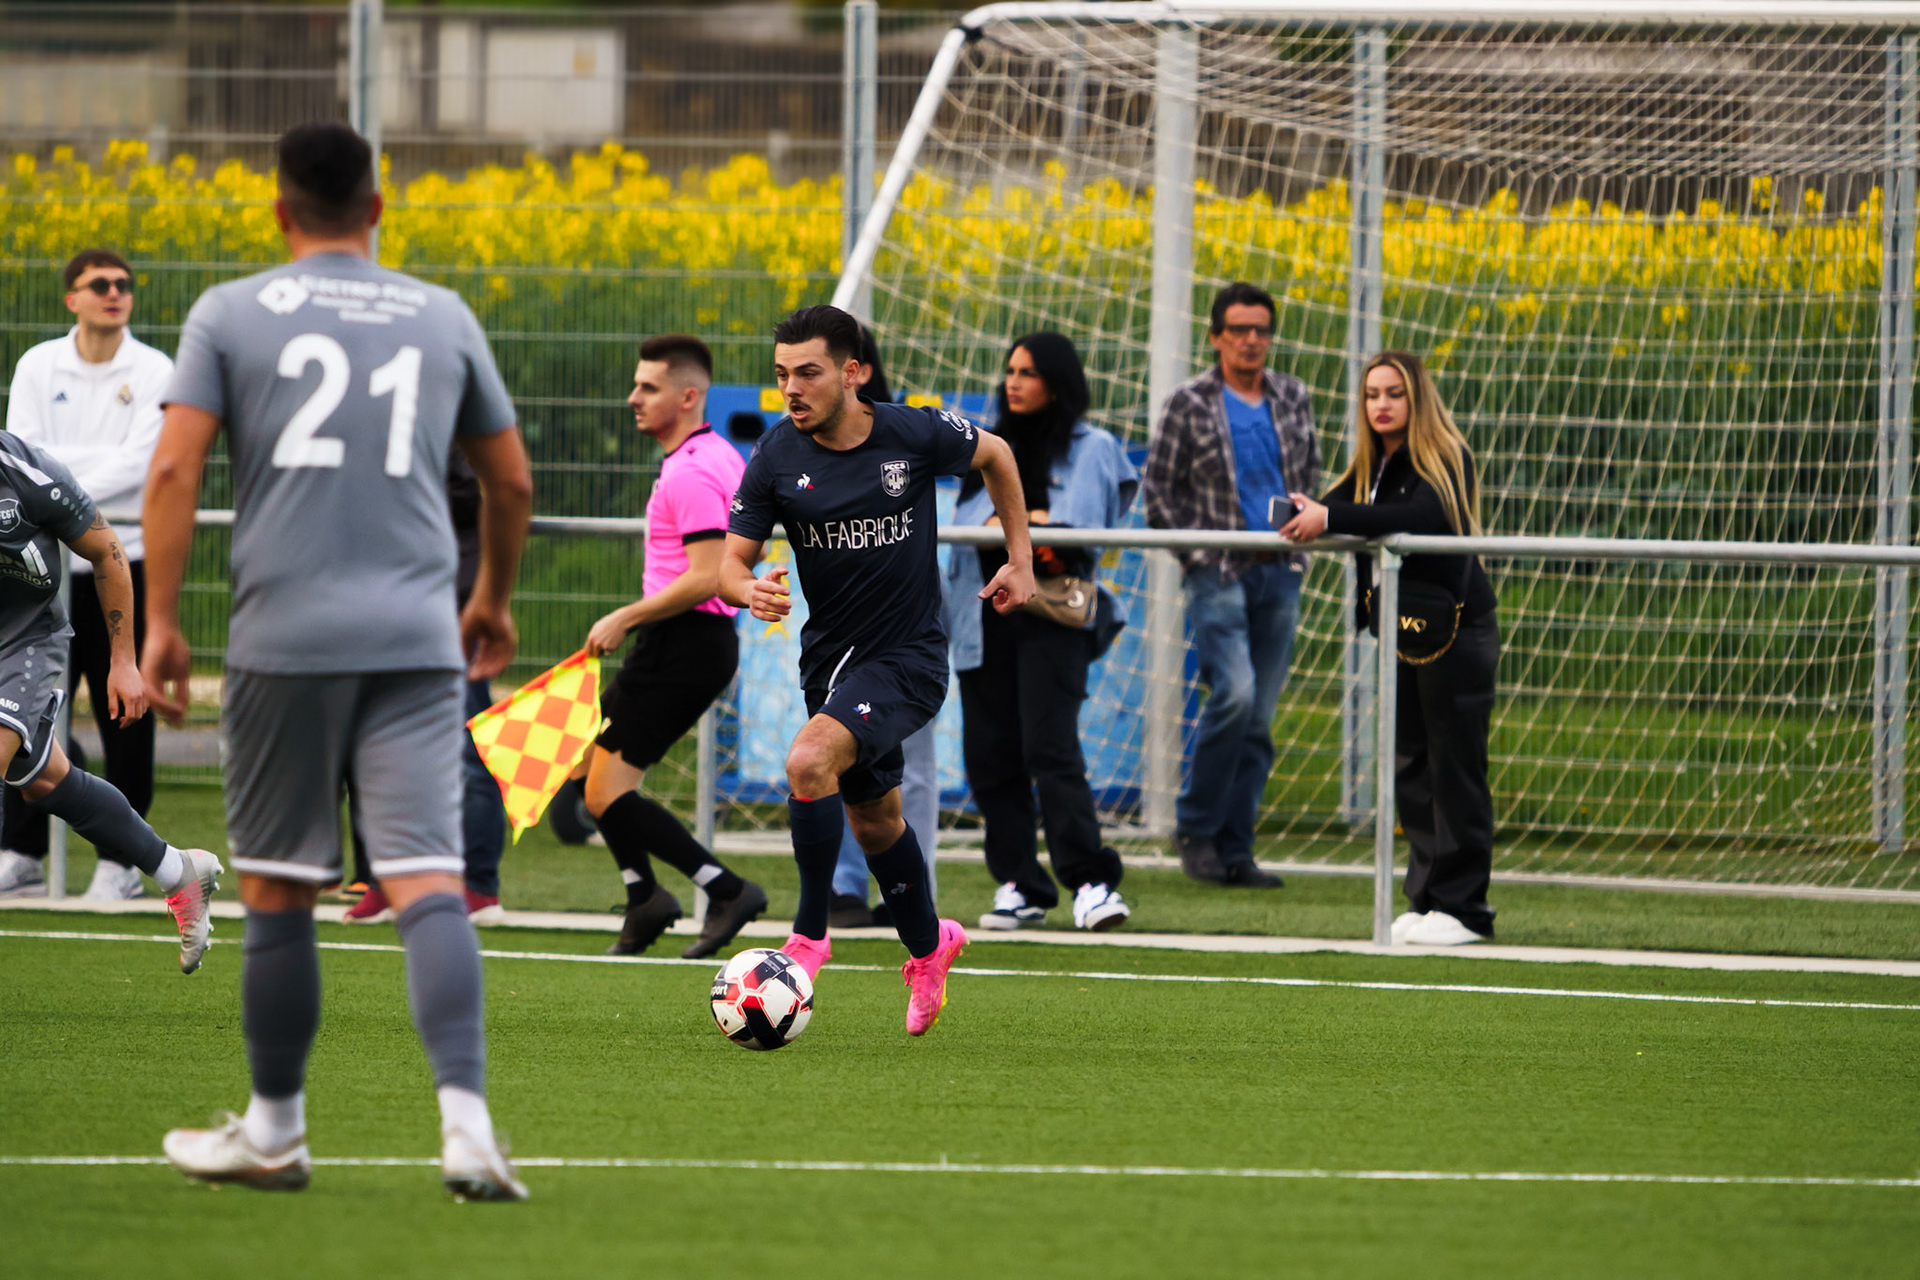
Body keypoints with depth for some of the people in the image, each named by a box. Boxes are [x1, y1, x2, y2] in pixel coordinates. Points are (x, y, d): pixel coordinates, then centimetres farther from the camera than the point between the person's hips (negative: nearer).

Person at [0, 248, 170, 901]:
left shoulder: (153, 371, 0)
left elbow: (139, 463, -10)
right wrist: (102, 461, -12)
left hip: (125, 560, -2)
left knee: (125, 717, 0)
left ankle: (120, 858, 7)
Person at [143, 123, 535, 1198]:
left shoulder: (230, 314, 5)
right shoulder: (445, 318, 13)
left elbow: (174, 468, -4)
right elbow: (512, 481, 19)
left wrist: (161, 620, 0)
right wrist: (494, 599, 35)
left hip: (284, 640, -1)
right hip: (416, 641, 1)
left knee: (278, 890, 10)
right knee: (429, 879, -7)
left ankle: (275, 1131, 20)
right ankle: (467, 1119, -23)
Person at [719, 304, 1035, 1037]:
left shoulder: (915, 435, -13)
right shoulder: (777, 459, -8)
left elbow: (995, 457, 8)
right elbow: (733, 559, -5)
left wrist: (1020, 559, 8)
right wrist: (750, 591, -29)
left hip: (908, 656, -5)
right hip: (830, 656, 5)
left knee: (810, 761, -28)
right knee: (872, 817, 18)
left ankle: (809, 935, -14)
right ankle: (927, 946, 44)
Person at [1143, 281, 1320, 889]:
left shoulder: (1292, 399, 11)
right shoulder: (1190, 403, -1)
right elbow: (1158, 485, 1)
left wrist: (1300, 540, 11)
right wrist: (1194, 552, -5)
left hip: (1279, 574, 5)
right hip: (1217, 571, -5)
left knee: (1260, 717, 3)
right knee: (1235, 692, -20)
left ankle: (1234, 849, 8)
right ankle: (1195, 827, -6)